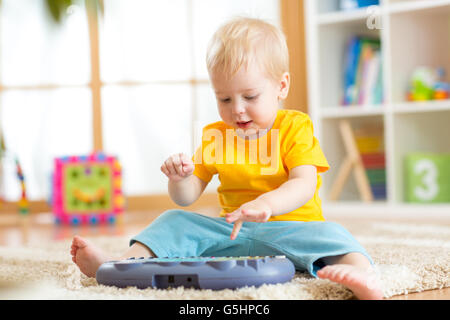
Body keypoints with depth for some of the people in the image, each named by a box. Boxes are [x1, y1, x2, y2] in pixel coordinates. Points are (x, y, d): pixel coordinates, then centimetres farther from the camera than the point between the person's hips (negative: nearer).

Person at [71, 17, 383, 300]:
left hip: (290, 228, -5)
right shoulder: (216, 137, 10)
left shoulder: (295, 127, -3)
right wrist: (180, 179, -17)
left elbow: (304, 185, -18)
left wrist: (267, 203, -40)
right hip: (230, 231, 5)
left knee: (327, 234, -35)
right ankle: (119, 263, -18)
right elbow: (186, 197, 9)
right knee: (175, 220, -10)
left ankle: (359, 269, -64)